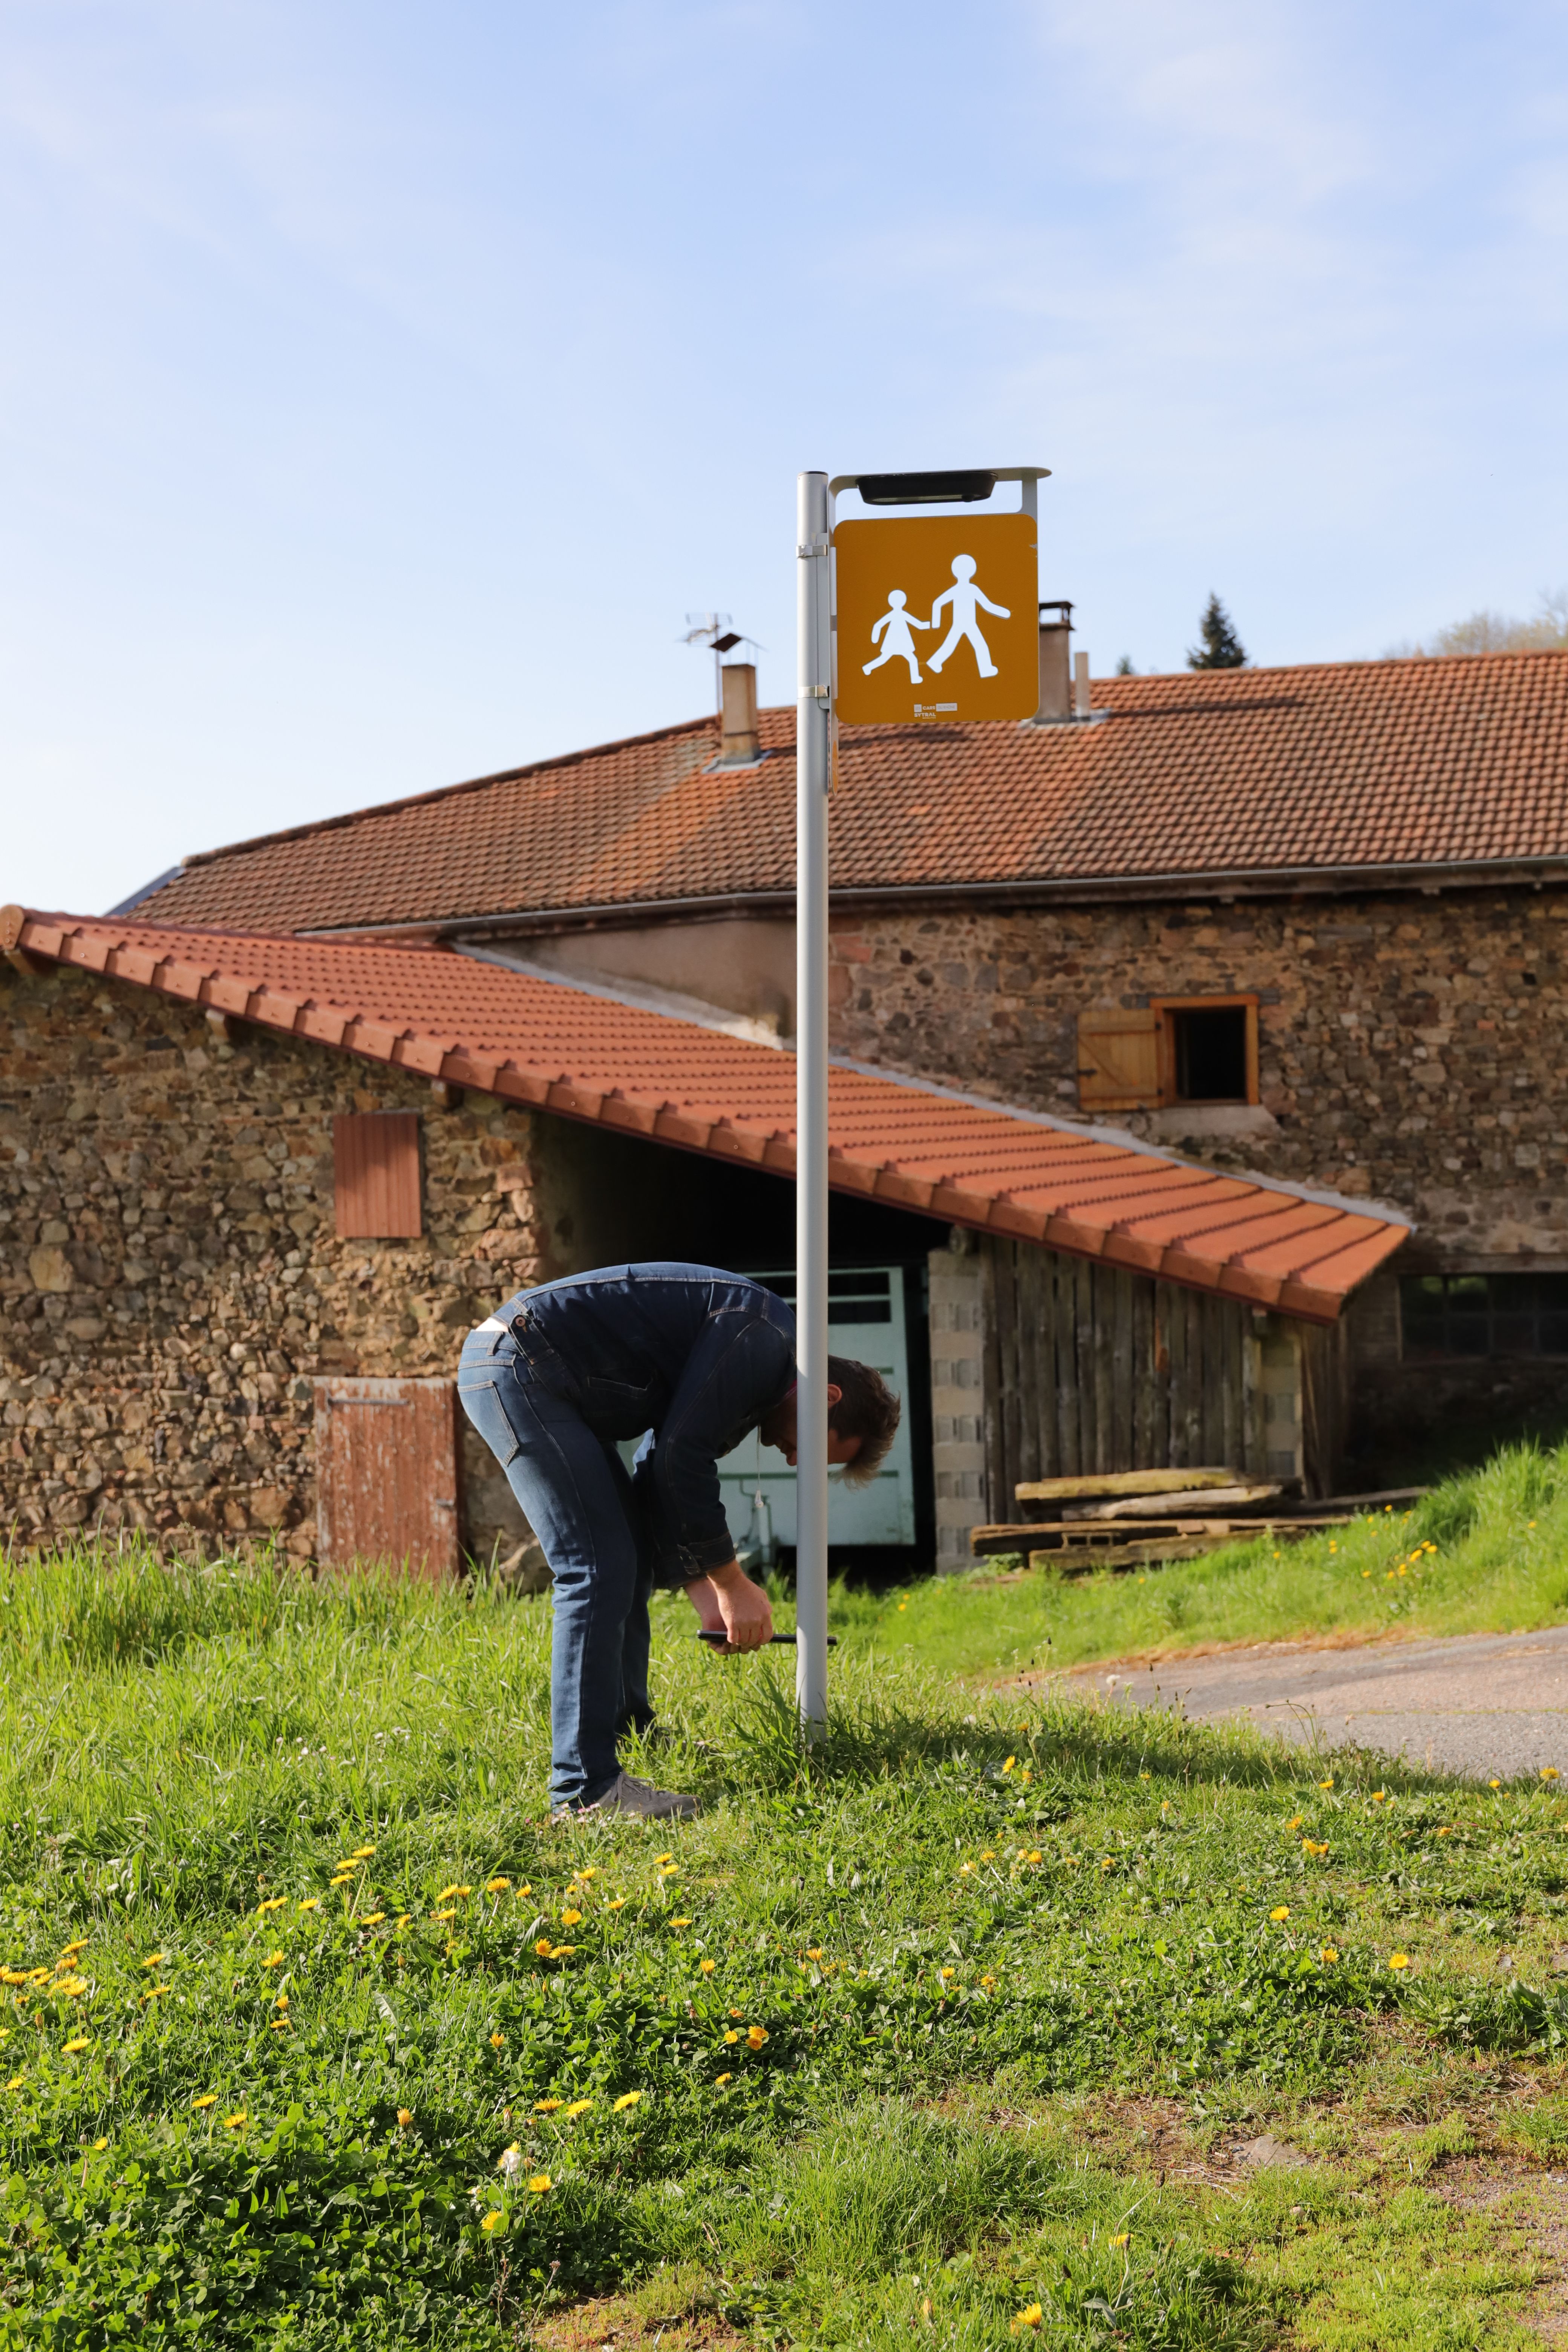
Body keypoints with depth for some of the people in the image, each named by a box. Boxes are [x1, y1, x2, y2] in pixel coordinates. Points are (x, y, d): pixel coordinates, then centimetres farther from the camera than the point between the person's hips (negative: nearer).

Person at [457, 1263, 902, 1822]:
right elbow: (680, 1456, -19)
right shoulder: (764, 1335, -13)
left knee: (633, 1551, 18)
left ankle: (628, 1732, 30)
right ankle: (584, 1786, -12)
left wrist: (706, 1597, 8)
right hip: (517, 1369, -11)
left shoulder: (752, 1381, 17)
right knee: (598, 1570, -13)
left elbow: (657, 1479, 17)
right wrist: (732, 1584, -12)